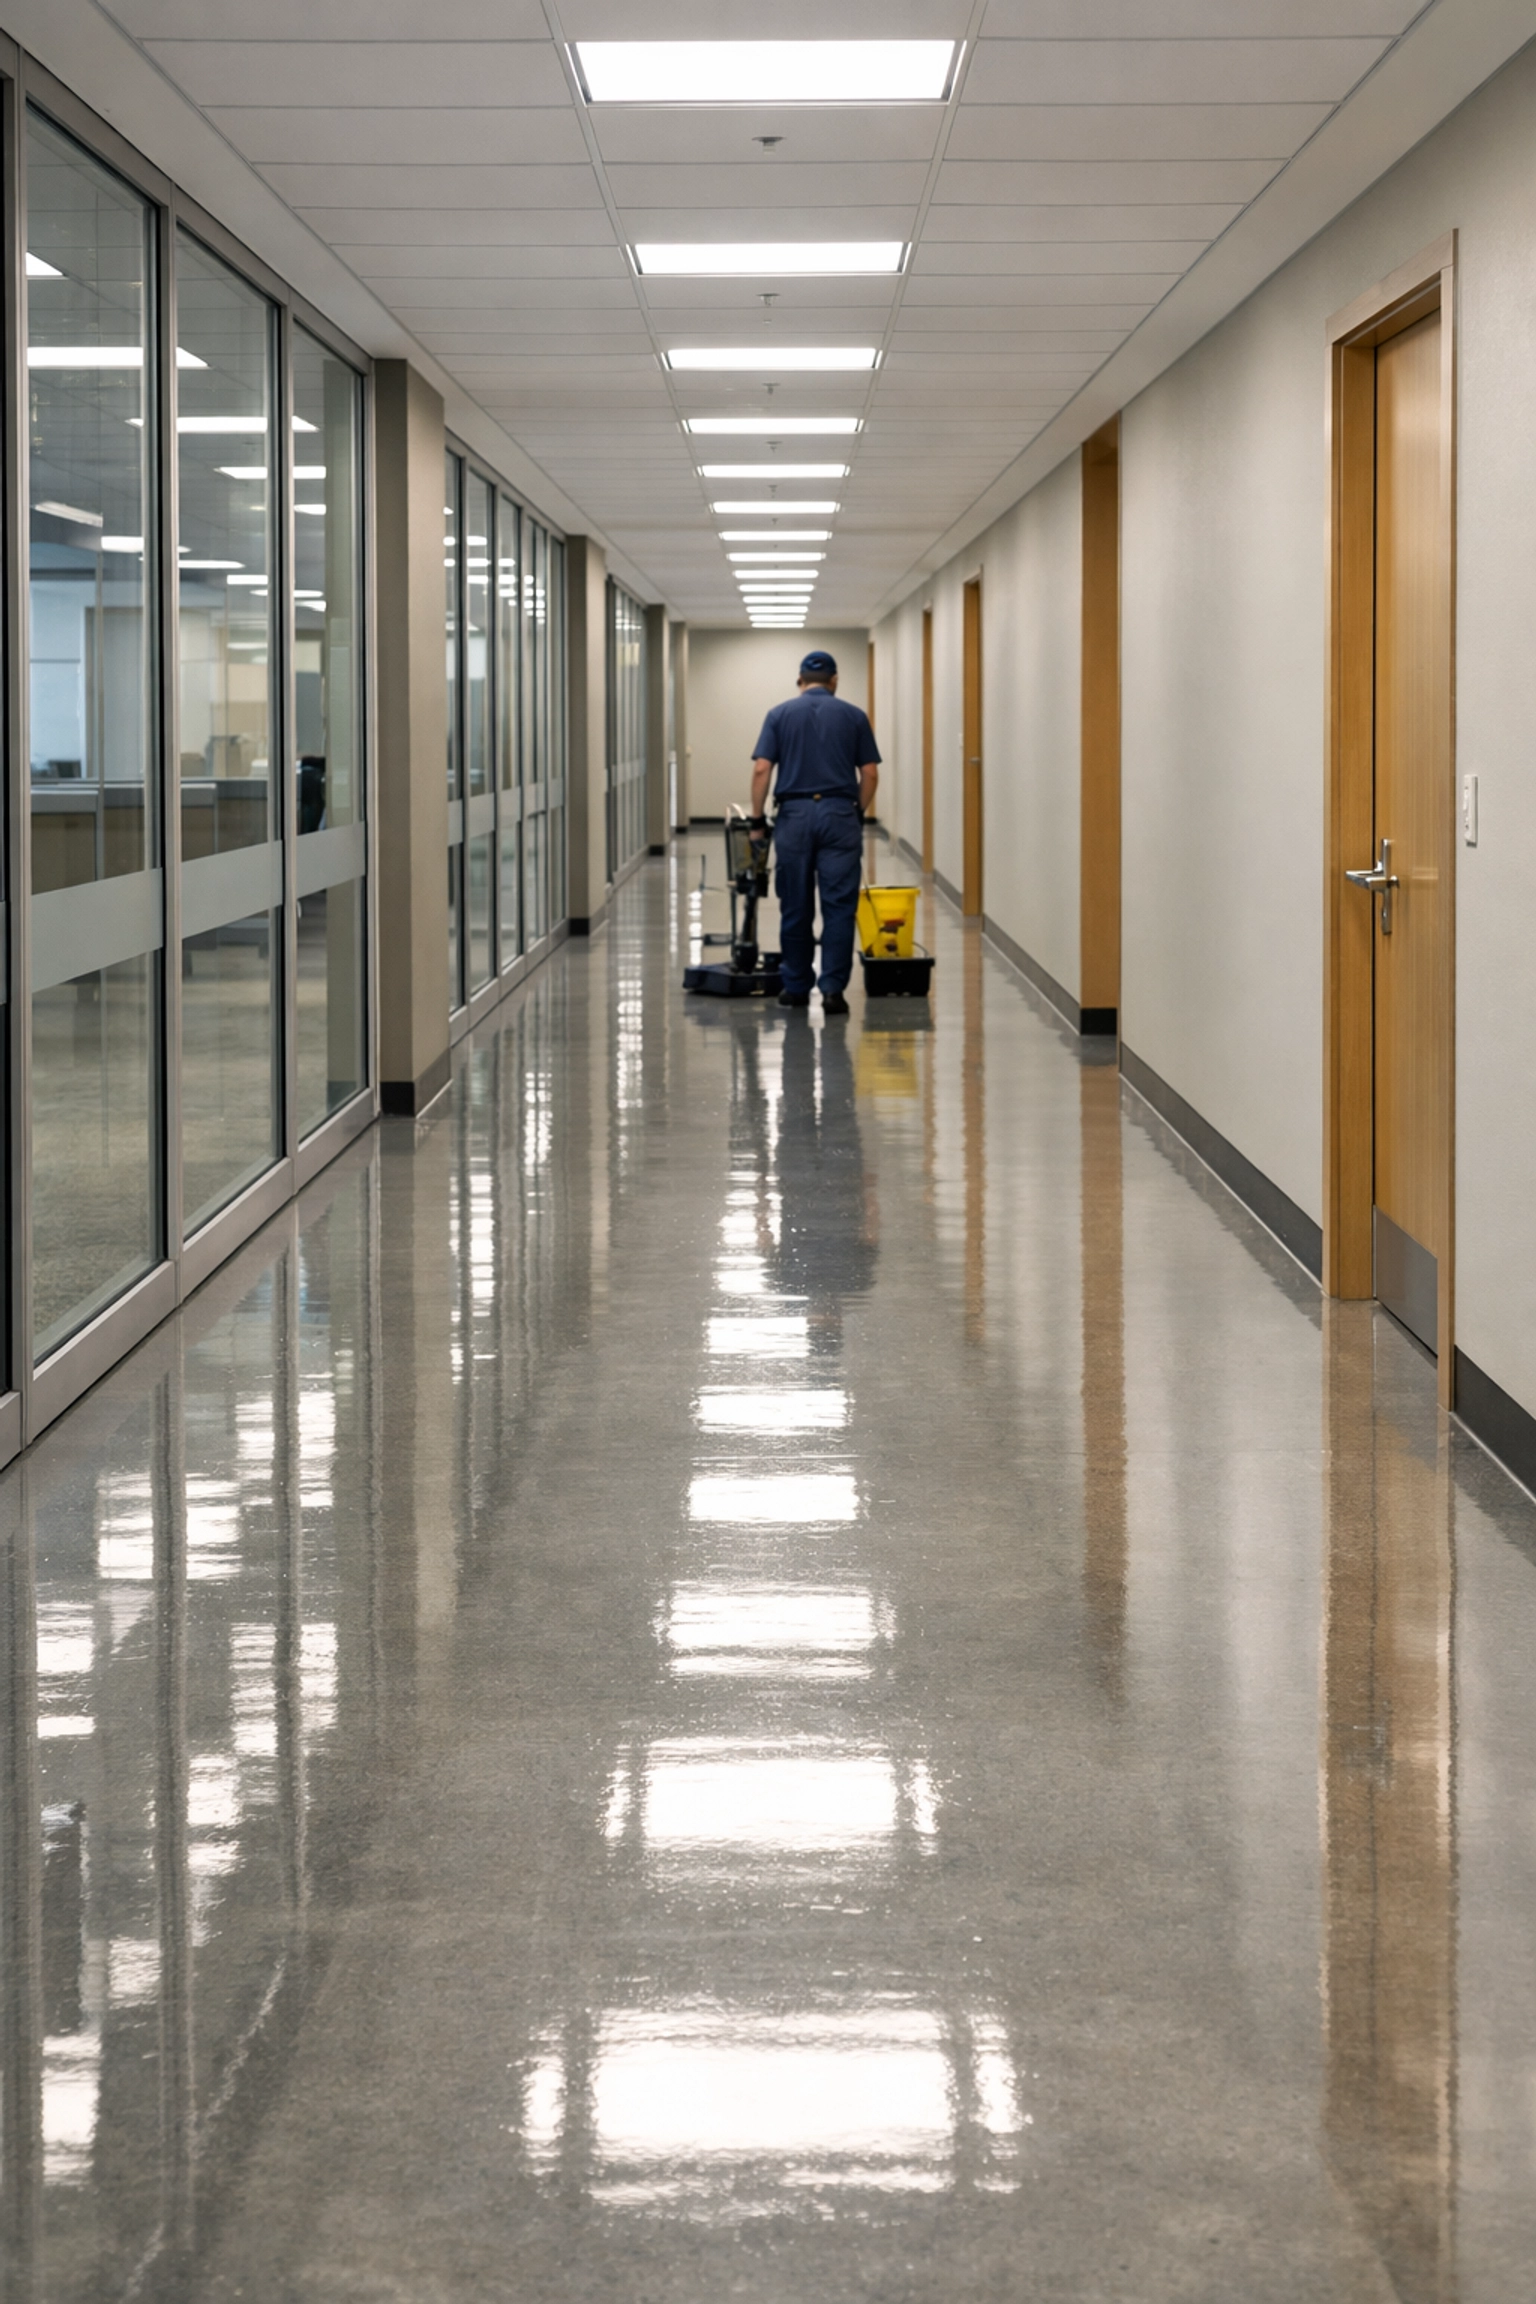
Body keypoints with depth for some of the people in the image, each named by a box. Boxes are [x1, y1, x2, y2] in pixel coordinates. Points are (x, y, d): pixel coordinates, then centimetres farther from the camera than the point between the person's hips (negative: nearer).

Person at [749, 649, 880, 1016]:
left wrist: (757, 821, 5)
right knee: (838, 908, -1)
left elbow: (761, 770, -2)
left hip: (794, 815, 1)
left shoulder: (779, 714, 6)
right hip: (839, 814, -1)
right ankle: (832, 989, -9)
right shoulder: (854, 716, 6)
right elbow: (870, 774, 3)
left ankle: (796, 988, 16)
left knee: (796, 909, 10)